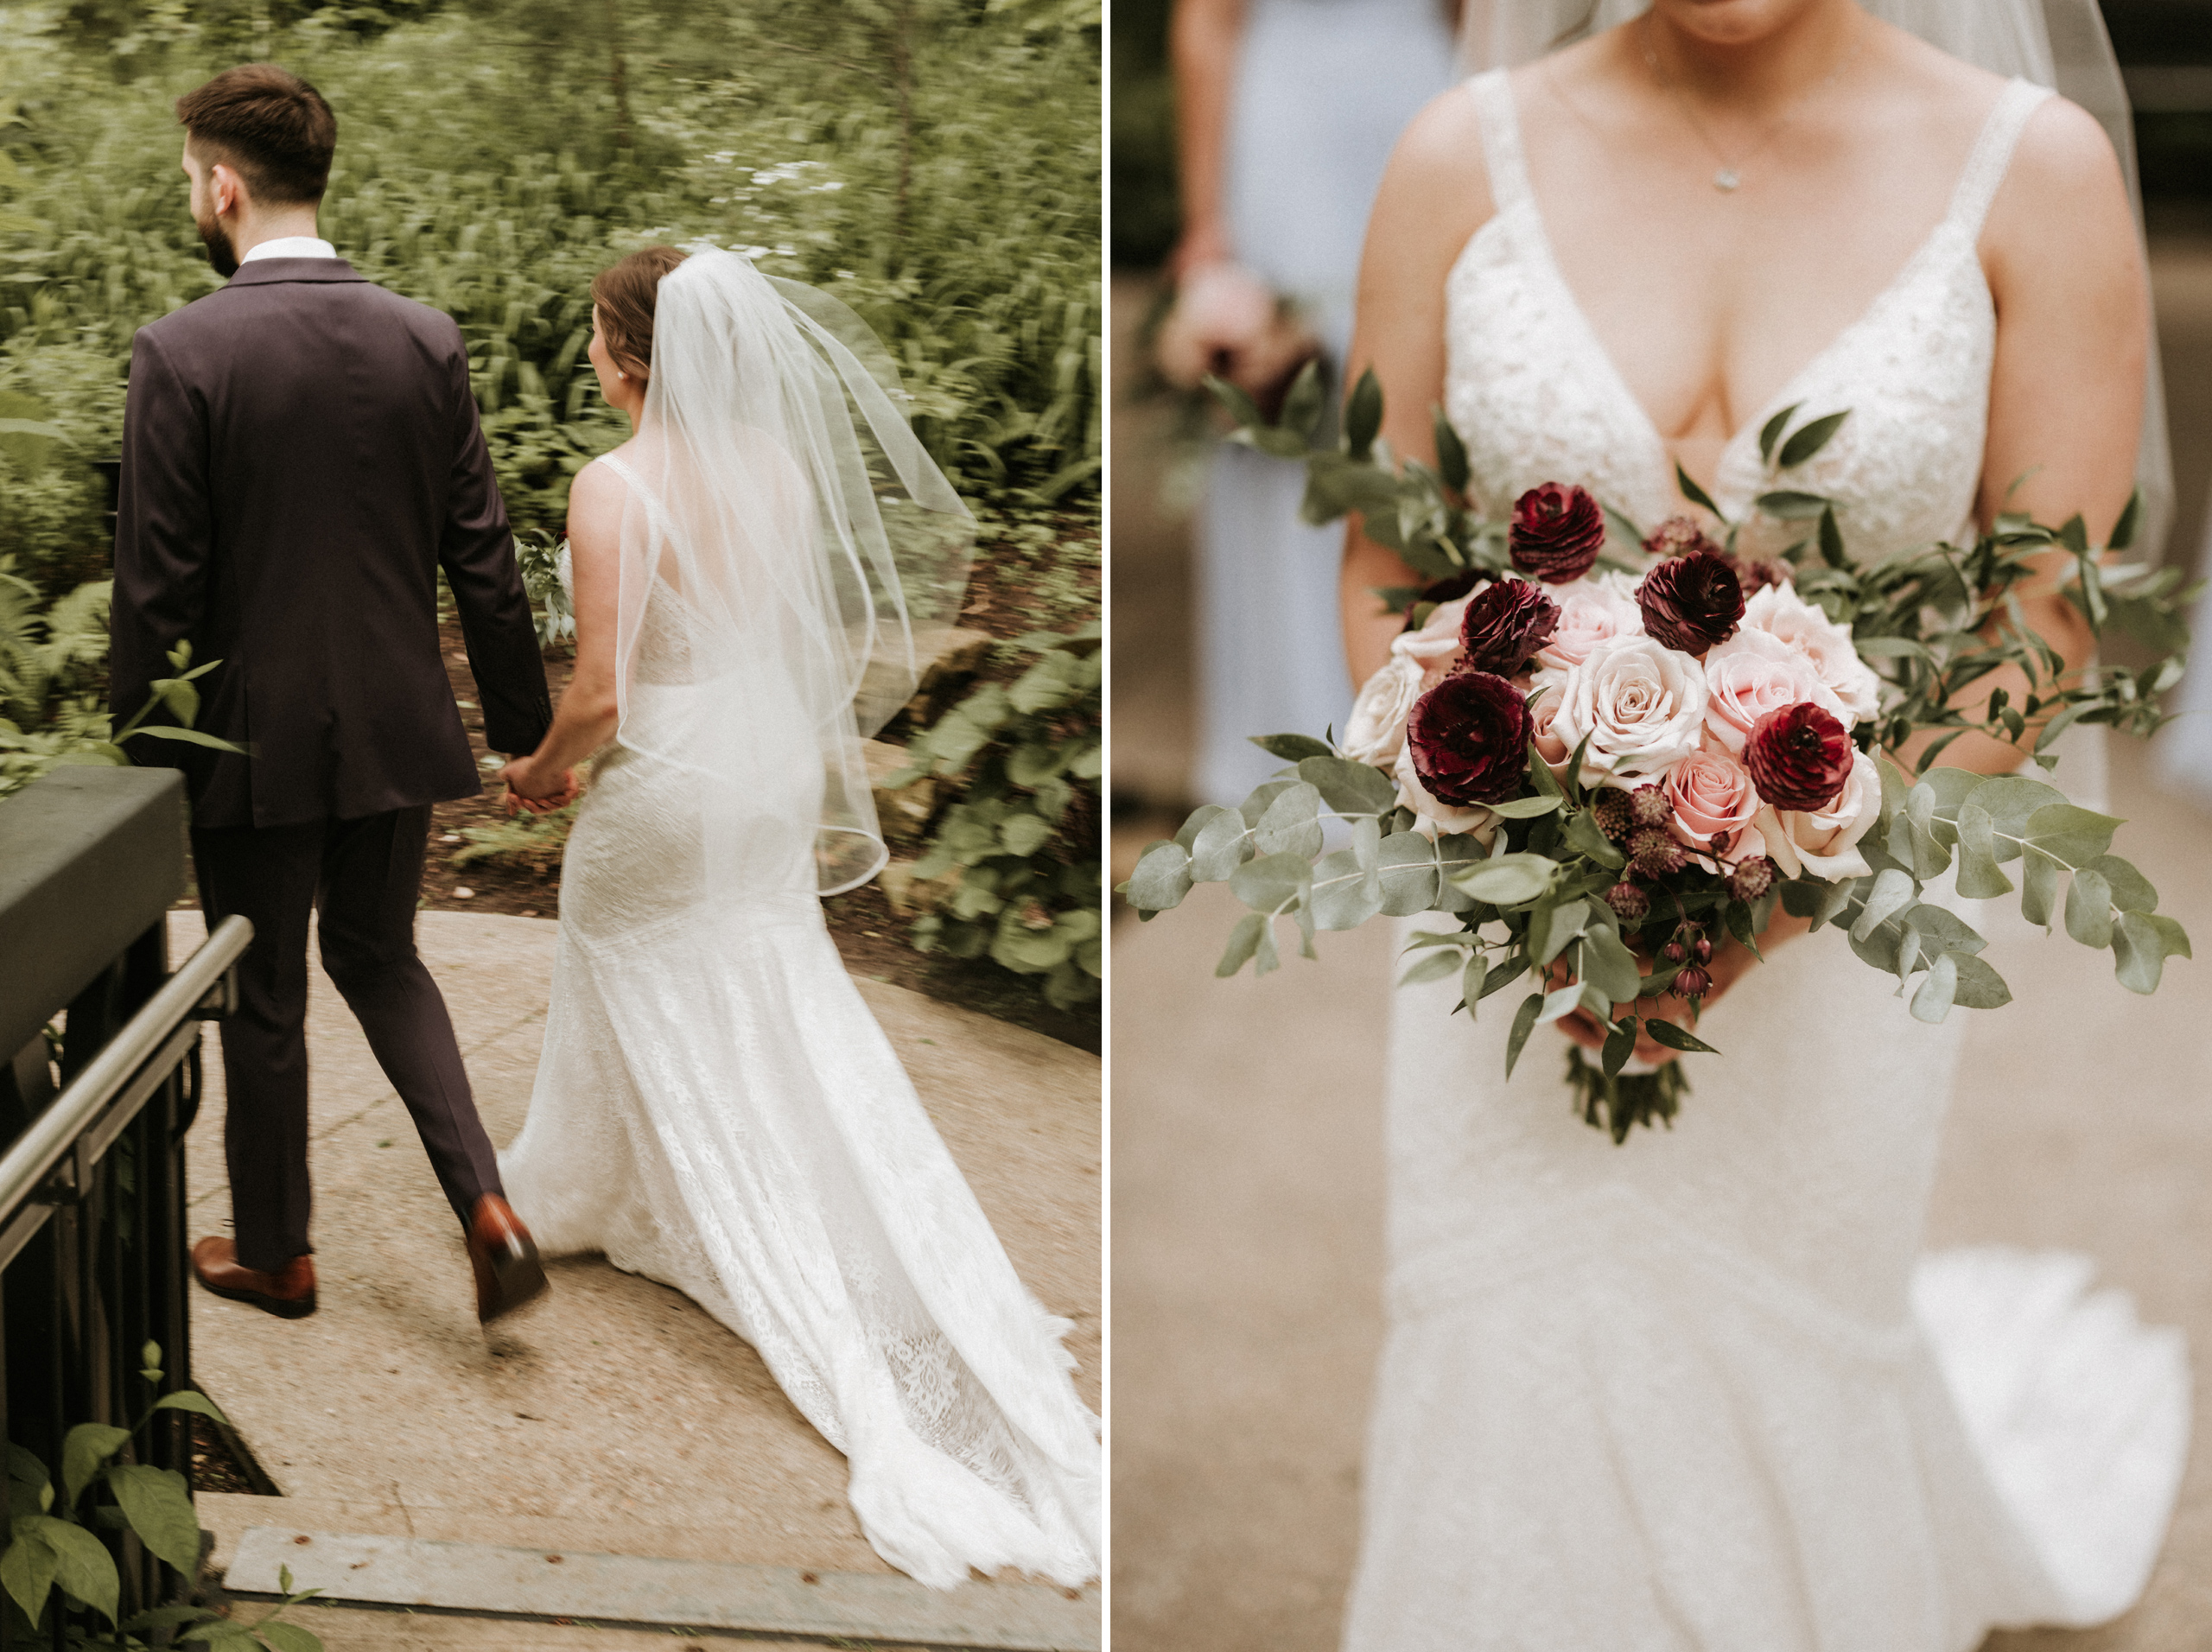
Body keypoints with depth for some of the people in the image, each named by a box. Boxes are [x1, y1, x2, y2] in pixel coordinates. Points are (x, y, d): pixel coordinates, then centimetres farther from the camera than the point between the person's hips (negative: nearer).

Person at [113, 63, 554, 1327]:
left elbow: (159, 586, -13)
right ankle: (486, 1206, 6)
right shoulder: (427, 339, -4)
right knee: (382, 957, 22)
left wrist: (143, 752, -2)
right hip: (397, 731, 4)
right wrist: (524, 723, 8)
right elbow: (483, 558, -1)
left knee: (264, 998, 13)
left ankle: (276, 1255, 29)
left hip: (253, 737, -4)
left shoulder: (183, 352, -16)